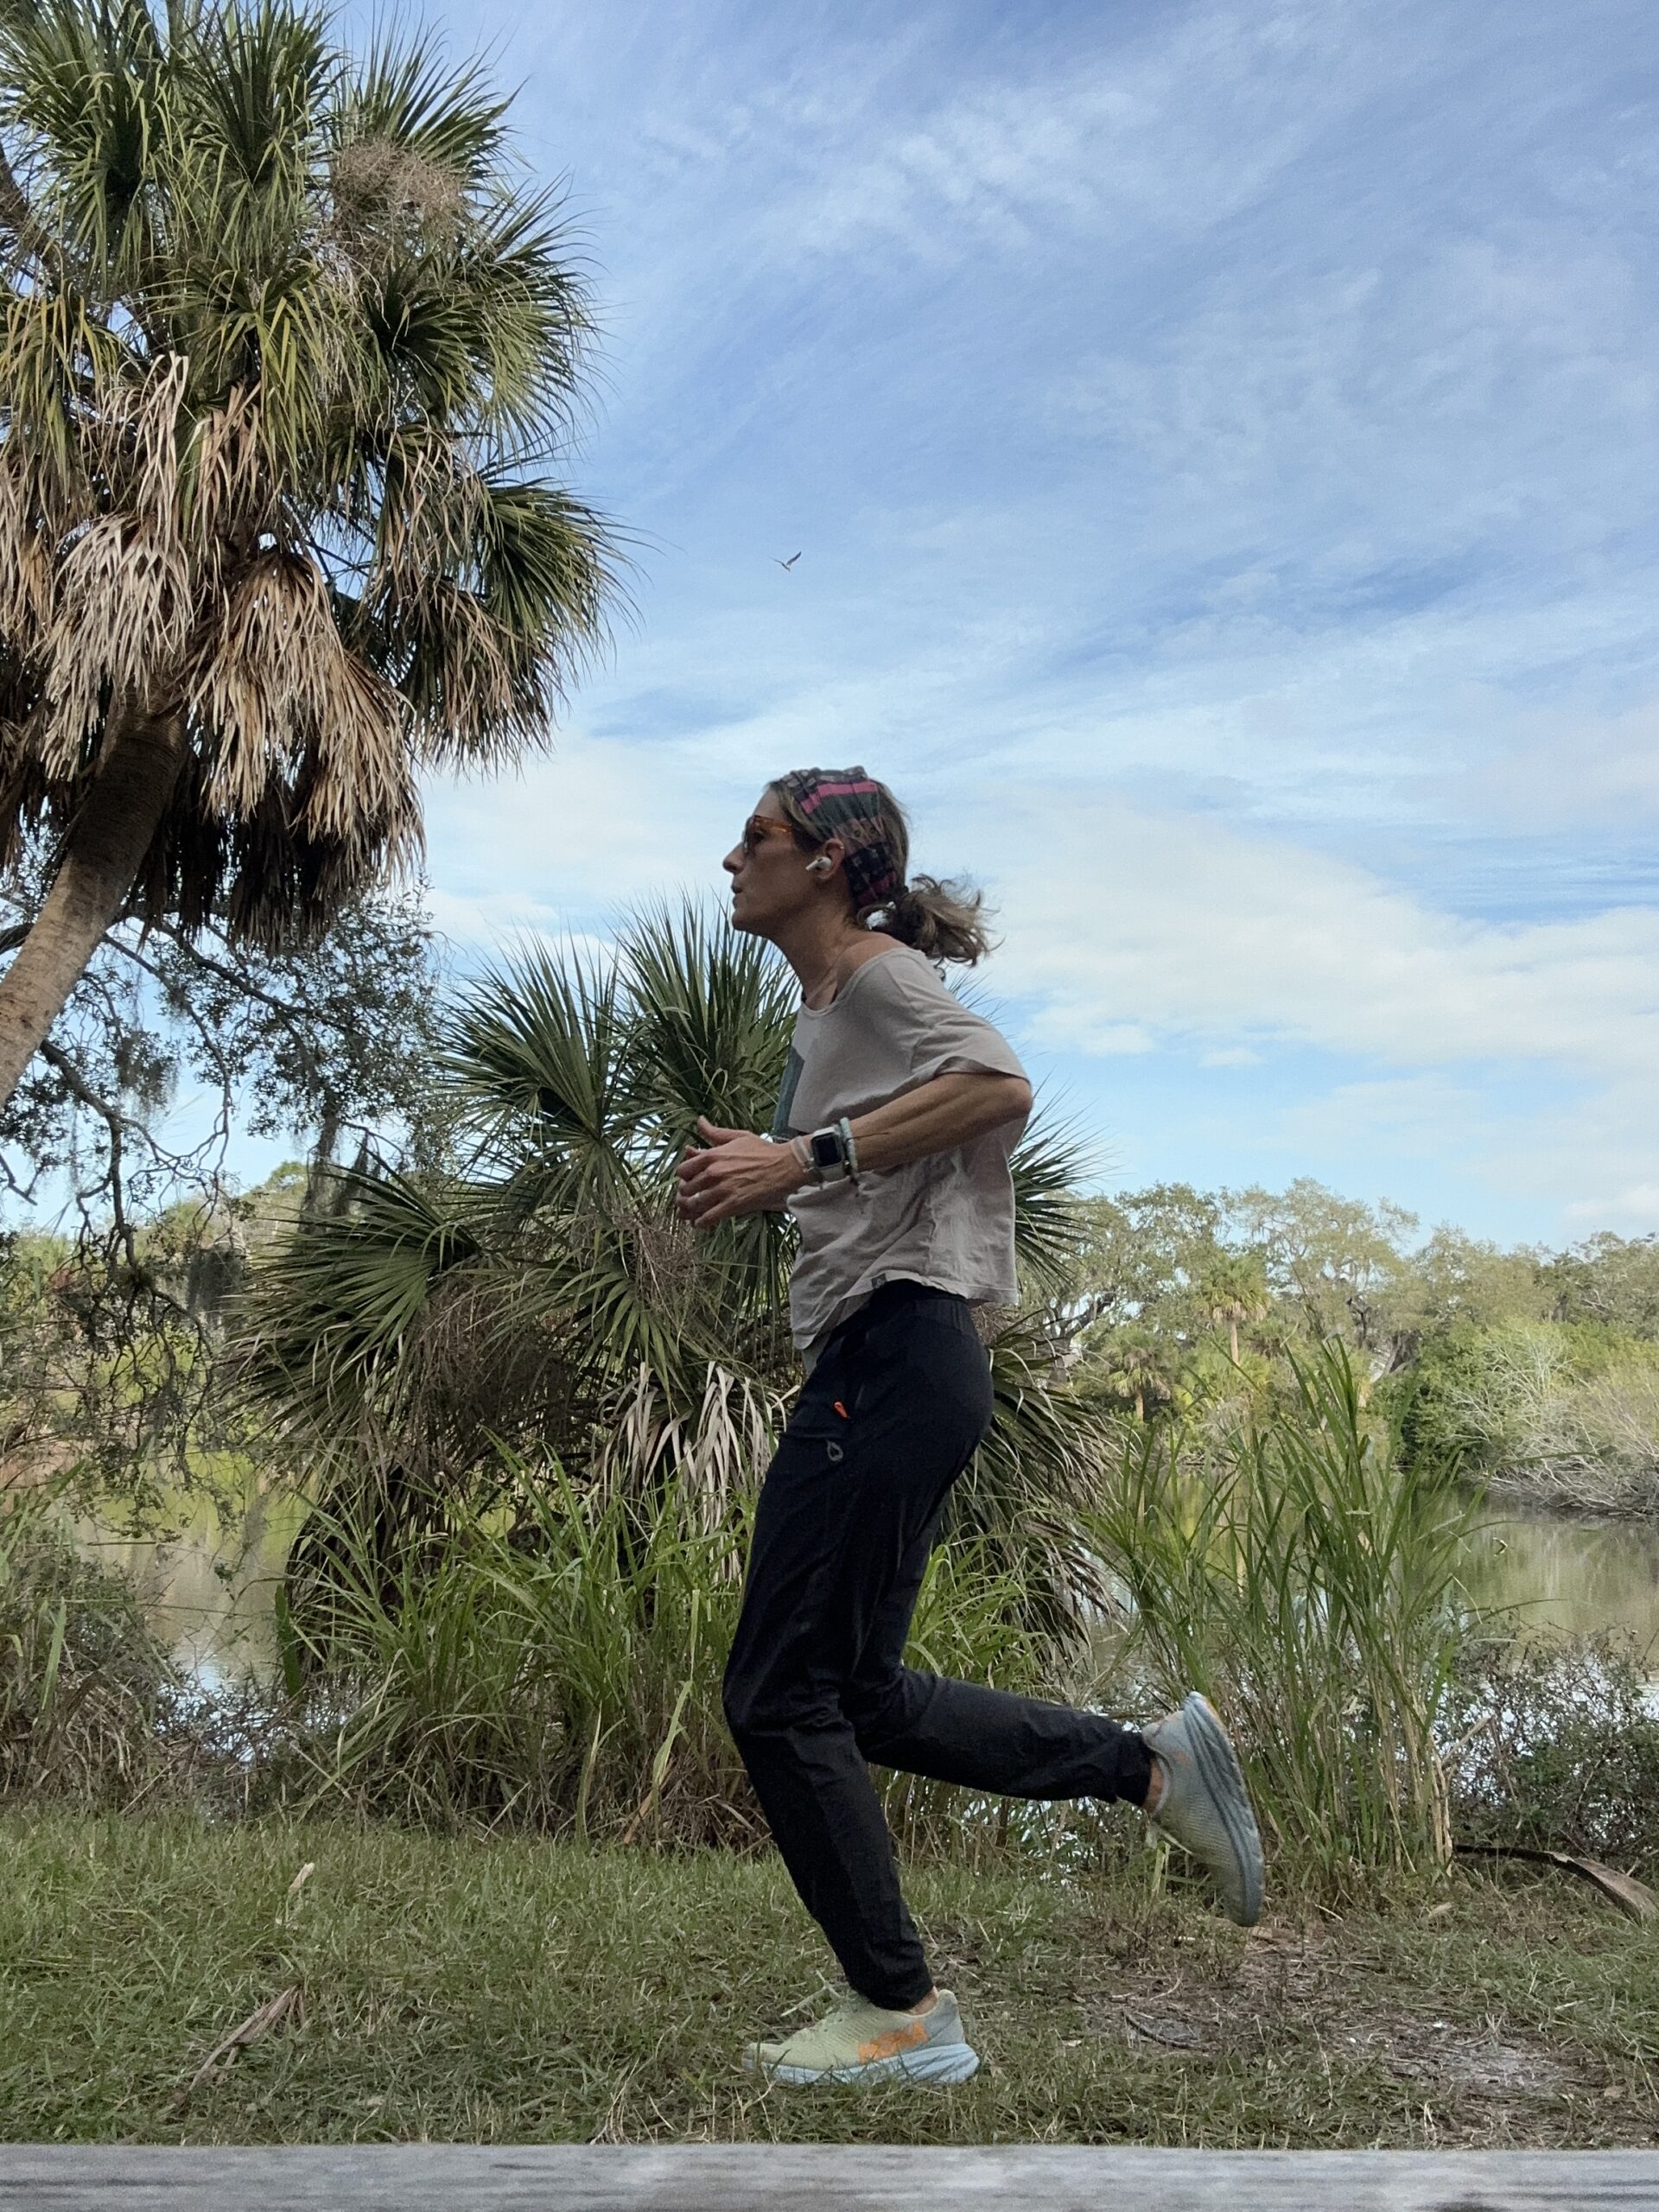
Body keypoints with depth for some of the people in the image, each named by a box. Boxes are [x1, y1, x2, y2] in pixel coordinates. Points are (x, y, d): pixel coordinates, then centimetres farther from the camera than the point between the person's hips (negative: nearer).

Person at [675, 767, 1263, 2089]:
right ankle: (1153, 1761, 17)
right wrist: (764, 1174, 11)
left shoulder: (876, 975, -6)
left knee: (782, 1693, -3)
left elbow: (999, 1085, -26)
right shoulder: (828, 1003, 22)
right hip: (876, 1364, 10)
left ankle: (901, 2014, 10)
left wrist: (803, 1157, -26)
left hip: (896, 1359, -10)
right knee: (858, 1696, 14)